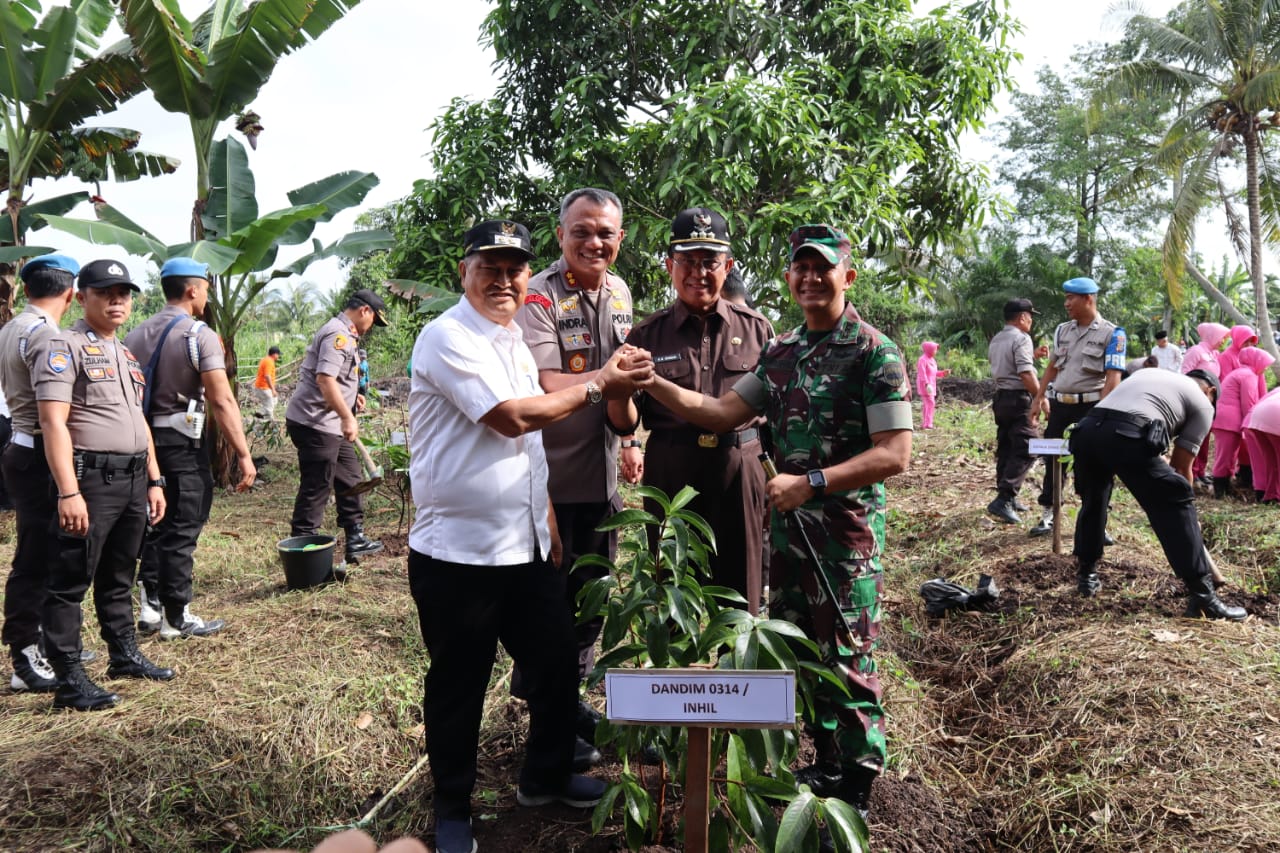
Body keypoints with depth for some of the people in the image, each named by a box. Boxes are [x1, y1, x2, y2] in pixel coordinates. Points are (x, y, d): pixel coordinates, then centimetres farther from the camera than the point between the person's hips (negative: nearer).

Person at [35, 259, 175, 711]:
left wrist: (153, 480, 17)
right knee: (70, 583, -1)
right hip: (90, 478, -8)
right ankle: (70, 681, 4)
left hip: (132, 478, 8)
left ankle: (125, 656, 29)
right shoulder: (63, 347, -8)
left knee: (118, 577, 18)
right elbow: (53, 423, -16)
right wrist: (68, 492, -23)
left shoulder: (126, 353, 18)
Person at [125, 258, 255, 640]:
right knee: (181, 529, 3)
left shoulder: (137, 334, 9)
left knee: (155, 522, 19)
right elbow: (222, 401, -19)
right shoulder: (200, 335, -12)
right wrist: (244, 454, -19)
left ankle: (149, 604, 22)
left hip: (142, 438, 7)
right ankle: (177, 616, 12)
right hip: (181, 442, -7)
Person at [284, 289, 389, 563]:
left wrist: (351, 397, 19)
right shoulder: (338, 334, -16)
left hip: (331, 425, 11)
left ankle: (355, 539, 26)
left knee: (350, 480, 17)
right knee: (315, 489, -5)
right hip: (315, 424, -11)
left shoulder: (345, 335, 17)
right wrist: (347, 416, -27)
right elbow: (324, 379, -28)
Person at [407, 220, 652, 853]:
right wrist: (597, 387, -11)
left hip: (526, 547, 8)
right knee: (457, 689, 9)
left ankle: (546, 777, 39)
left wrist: (546, 517, 19)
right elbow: (511, 418, -21)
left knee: (556, 667, 16)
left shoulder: (513, 338, 14)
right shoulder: (448, 338, -13)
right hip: (458, 552, -8)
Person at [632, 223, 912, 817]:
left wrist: (810, 483, -23)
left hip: (846, 532, -6)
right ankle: (825, 766, 33)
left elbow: (894, 455, -17)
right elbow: (723, 413, 6)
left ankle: (855, 794, 19)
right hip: (789, 527, 7)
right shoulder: (781, 352, 9)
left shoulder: (874, 353, -11)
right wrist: (653, 384, -6)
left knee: (848, 663, 2)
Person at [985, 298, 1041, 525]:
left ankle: (1008, 498, 21)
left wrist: (1033, 355, 26)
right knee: (1025, 451, -9)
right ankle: (1003, 499, -18)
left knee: (1005, 449, 14)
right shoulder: (1021, 339, -12)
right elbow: (1026, 374, -20)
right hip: (1019, 399, -9)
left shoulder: (996, 340, 15)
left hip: (1001, 398, 9)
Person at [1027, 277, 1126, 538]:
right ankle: (1047, 516, 19)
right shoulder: (1062, 331, 10)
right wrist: (1038, 400, 11)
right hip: (1059, 404, 5)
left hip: (1090, 405, -5)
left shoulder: (1112, 334, -8)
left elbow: (1113, 378, -14)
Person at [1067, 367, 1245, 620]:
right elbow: (1182, 465, 19)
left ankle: (1086, 575, 36)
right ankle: (1202, 596, 4)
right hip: (1126, 437, -6)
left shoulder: (1148, 373, 37)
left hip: (1086, 430, 6)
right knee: (1176, 505, 5)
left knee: (1092, 502, 28)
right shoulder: (1202, 403, 21)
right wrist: (1186, 509, 32)